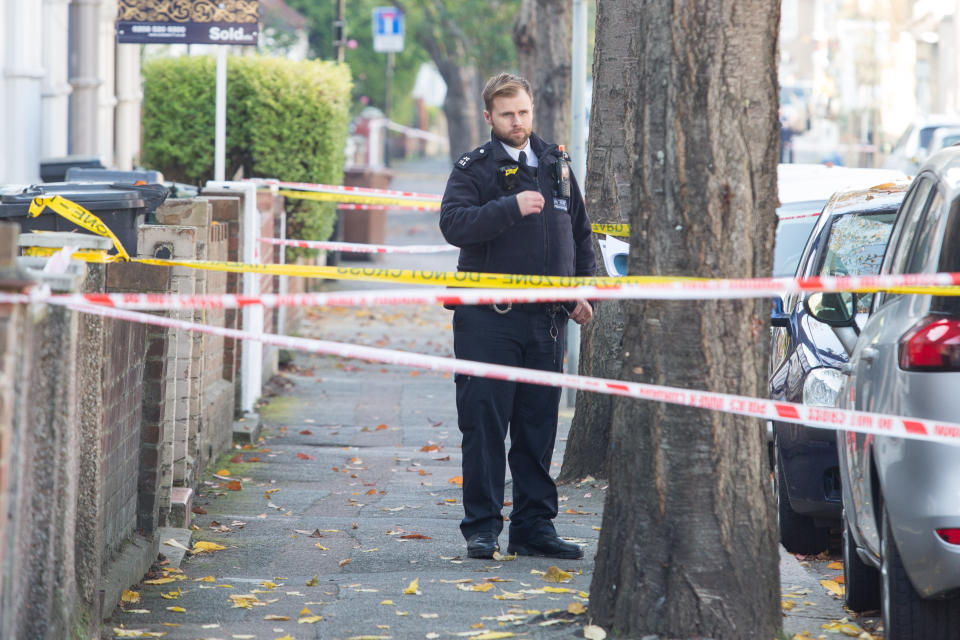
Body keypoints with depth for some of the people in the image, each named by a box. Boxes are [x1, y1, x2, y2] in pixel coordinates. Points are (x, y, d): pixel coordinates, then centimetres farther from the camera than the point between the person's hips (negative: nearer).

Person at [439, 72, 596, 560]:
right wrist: (512, 207, -26)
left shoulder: (556, 164, 15)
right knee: (484, 426, -4)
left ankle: (534, 525, 13)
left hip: (547, 319, 4)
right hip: (489, 318, -4)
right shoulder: (473, 169, 0)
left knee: (539, 428, 7)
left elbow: (580, 231, 23)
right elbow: (454, 224, -17)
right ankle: (482, 527, 2)